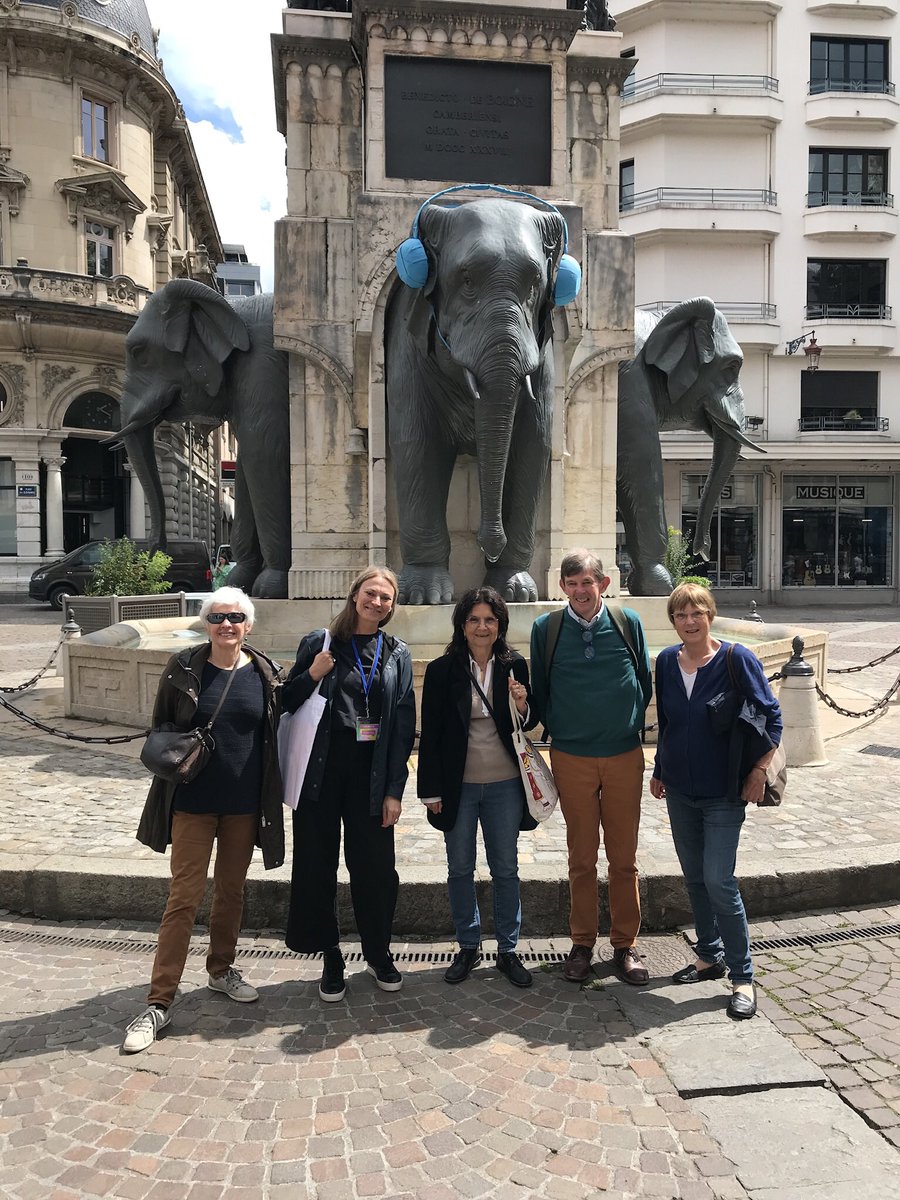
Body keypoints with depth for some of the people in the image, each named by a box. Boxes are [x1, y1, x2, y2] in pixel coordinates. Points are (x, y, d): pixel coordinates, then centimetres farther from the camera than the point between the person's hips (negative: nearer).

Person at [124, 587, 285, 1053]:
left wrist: (271, 796, 3)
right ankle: (159, 1002, 10)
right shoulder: (183, 669, -5)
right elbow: (160, 727, 6)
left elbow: (276, 735, 5)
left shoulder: (265, 673, -2)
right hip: (193, 802, -2)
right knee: (184, 897, 0)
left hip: (244, 803, 2)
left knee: (231, 891, 16)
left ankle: (221, 969, 37)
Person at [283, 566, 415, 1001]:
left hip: (371, 776, 1)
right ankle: (331, 958, 25)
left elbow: (404, 725, 3)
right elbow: (288, 704, 5)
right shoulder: (319, 643, 2)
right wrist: (311, 676, -15)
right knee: (317, 866, 6)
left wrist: (394, 789, -2)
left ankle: (378, 953, 28)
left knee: (376, 868, 5)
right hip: (321, 771, 0)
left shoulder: (397, 654, 6)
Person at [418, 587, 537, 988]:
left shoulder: (515, 666, -1)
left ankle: (508, 950, 25)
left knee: (506, 869, 10)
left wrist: (523, 708, -14)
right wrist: (431, 790, -4)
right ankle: (468, 947, 29)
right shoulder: (442, 670, -6)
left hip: (505, 785, 1)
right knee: (460, 869, 11)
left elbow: (527, 725, 9)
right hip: (458, 786, -1)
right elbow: (429, 734, -3)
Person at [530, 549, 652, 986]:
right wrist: (557, 732, 5)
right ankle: (582, 943, 24)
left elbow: (645, 684, 9)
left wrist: (632, 726, 8)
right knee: (581, 858, 9)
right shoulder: (545, 629, -3)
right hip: (571, 758, 0)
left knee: (624, 858, 9)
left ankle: (625, 944, 23)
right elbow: (540, 690, 7)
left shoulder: (627, 623, -1)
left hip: (625, 756, 1)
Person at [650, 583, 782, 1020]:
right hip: (679, 790, 5)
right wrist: (659, 770, 14)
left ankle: (743, 977, 8)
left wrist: (759, 770, -13)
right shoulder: (666, 661, 2)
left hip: (723, 792, -5)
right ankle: (710, 956, 32)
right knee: (694, 877, 14)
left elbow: (771, 718, -7)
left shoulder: (736, 659, -12)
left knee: (719, 881, -7)